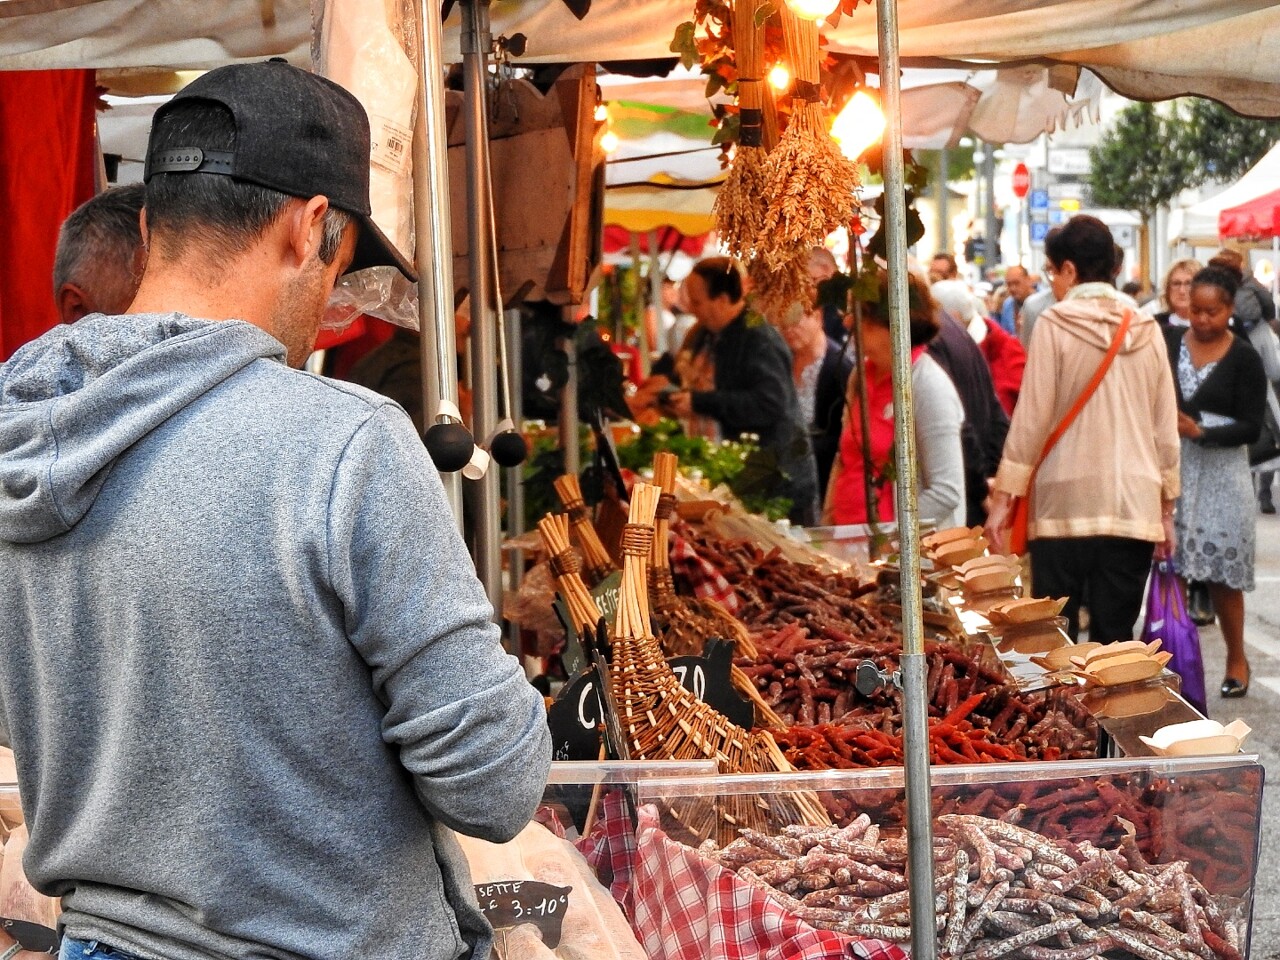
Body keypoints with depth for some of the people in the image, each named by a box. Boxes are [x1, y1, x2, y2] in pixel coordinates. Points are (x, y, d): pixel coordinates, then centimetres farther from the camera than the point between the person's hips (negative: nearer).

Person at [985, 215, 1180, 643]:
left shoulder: (1055, 324, -4)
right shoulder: (1146, 330, 7)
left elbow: (1031, 419, -6)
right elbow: (1166, 429, 11)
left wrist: (1003, 497, 0)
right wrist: (1167, 508, 19)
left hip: (1066, 503, -3)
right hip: (1135, 506, 3)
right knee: (1116, 638, 4)